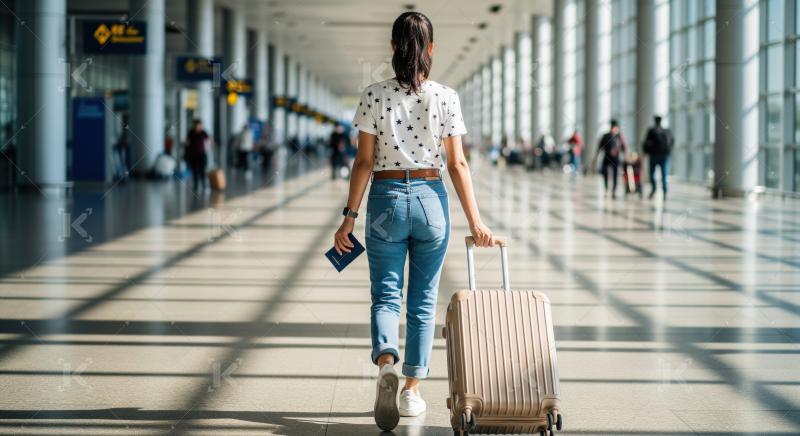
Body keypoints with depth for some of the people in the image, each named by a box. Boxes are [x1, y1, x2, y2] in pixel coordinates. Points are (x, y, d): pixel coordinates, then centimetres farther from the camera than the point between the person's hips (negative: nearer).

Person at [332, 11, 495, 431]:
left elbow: (364, 162, -6)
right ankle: (413, 389, 15)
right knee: (423, 299, 11)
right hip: (431, 198, 1)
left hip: (386, 199, -1)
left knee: (385, 295, 5)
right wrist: (475, 221, -4)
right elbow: (457, 164, -5)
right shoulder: (446, 98, -3)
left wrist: (349, 217, -1)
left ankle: (386, 363, -23)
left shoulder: (374, 96, -5)